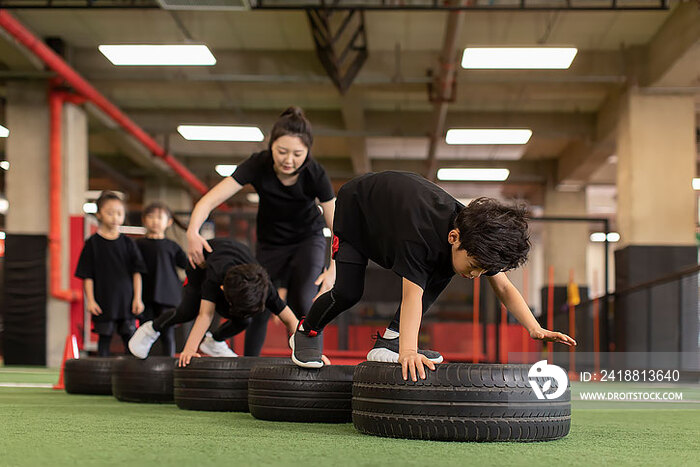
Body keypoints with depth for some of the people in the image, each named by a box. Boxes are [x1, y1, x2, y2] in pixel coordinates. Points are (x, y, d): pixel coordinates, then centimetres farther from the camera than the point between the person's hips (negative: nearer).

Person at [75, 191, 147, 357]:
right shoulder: (93, 243, 0)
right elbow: (87, 276, -1)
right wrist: (90, 300, -7)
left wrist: (137, 298, -1)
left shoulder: (127, 243, 5)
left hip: (126, 300, 2)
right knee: (104, 337, 2)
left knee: (130, 337, 4)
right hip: (104, 301, -2)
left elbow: (136, 273, 6)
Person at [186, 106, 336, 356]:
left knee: (302, 305, -21)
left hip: (309, 241, -1)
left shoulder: (315, 174, -28)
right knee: (259, 307, 0)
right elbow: (209, 200, -33)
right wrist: (193, 232, -51)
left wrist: (333, 269, -37)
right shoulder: (258, 165, -27)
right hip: (270, 243, 2)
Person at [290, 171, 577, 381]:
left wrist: (535, 329, -27)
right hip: (355, 205, -6)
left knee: (441, 274, -16)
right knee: (348, 292, -15)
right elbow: (412, 295, -51)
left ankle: (389, 341, -12)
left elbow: (504, 288, -15)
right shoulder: (420, 235, -46)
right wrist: (409, 352, -62)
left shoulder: (479, 239, -25)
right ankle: (306, 332, 14)